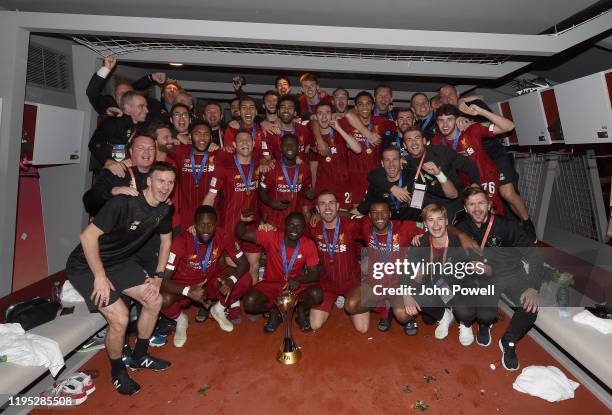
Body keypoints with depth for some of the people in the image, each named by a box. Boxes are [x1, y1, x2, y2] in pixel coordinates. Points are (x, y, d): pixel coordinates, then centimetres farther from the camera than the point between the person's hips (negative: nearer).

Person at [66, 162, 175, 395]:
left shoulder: (164, 209, -4)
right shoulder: (124, 203, -29)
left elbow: (166, 240, 10)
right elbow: (88, 236, -27)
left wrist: (158, 276, 4)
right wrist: (100, 277, -23)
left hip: (119, 262, 8)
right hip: (86, 265, -7)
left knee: (155, 300, 2)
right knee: (120, 318, -19)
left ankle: (139, 357, 25)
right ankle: (117, 372, 11)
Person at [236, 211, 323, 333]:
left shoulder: (309, 245, -13)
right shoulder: (271, 237, -16)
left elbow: (314, 273, -10)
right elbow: (241, 234, -15)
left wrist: (299, 280, -31)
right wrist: (243, 221, -39)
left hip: (297, 286, 0)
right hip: (271, 285, 0)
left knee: (317, 294, -28)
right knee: (249, 302, -26)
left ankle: (301, 310, 8)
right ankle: (274, 311, 7)